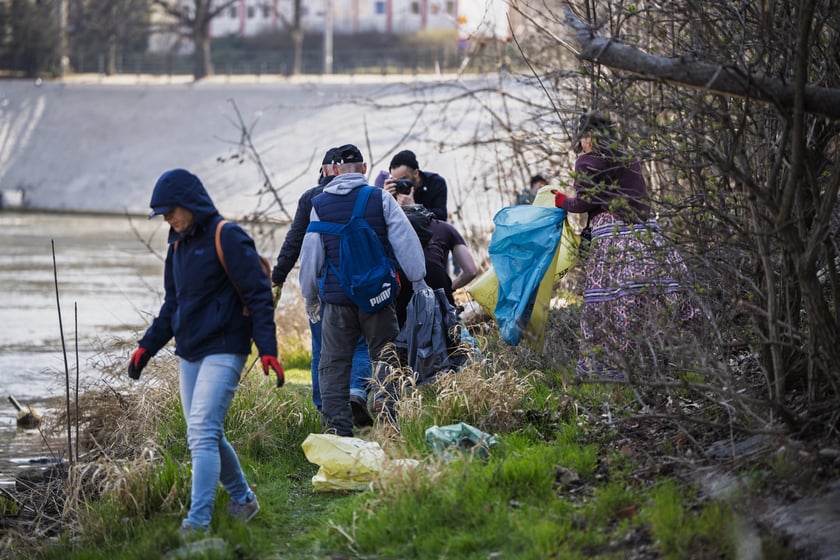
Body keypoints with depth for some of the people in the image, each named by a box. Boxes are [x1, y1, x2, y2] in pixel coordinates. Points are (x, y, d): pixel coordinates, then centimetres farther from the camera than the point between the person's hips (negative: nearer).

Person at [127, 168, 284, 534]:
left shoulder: (227, 238, -12)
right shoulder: (179, 244, 13)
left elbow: (258, 295, -13)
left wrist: (267, 349, -20)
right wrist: (148, 346, 15)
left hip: (223, 352, -8)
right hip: (189, 354, 8)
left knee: (202, 434, -16)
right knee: (207, 435, 12)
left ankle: (198, 521, -20)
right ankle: (242, 500, 30)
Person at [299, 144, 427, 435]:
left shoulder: (319, 204, 4)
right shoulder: (381, 199, -1)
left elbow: (310, 255, 7)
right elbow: (406, 242, -5)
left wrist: (310, 297, 17)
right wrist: (419, 284, 0)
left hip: (336, 297, 1)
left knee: (333, 365, 7)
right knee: (384, 354, 9)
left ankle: (338, 429, 2)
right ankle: (383, 393, -21)